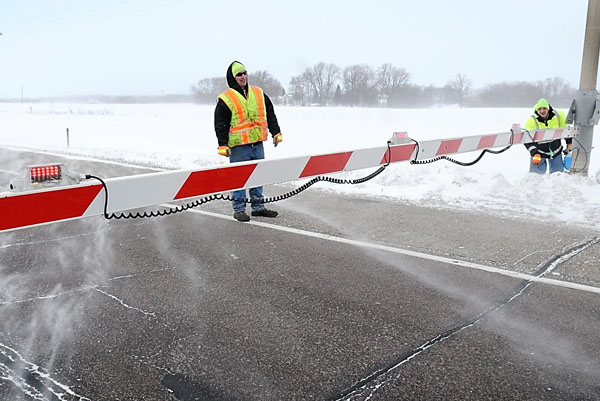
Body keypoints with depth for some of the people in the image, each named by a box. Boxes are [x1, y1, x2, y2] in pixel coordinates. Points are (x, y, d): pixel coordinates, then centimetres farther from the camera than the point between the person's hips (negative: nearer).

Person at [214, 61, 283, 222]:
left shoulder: (259, 94, 11)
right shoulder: (226, 99, -4)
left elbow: (270, 114, 17)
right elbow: (220, 124, -5)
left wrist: (276, 133, 13)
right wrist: (223, 145, -12)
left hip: (257, 144, 5)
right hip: (238, 146, -5)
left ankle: (258, 207, 23)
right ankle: (239, 210, 11)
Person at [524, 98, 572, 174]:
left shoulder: (558, 116, -13)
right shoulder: (532, 121, -20)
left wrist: (569, 142, 12)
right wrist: (534, 154, -26)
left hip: (555, 151, 3)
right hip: (539, 152, -3)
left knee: (558, 172, 9)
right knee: (537, 173, -8)